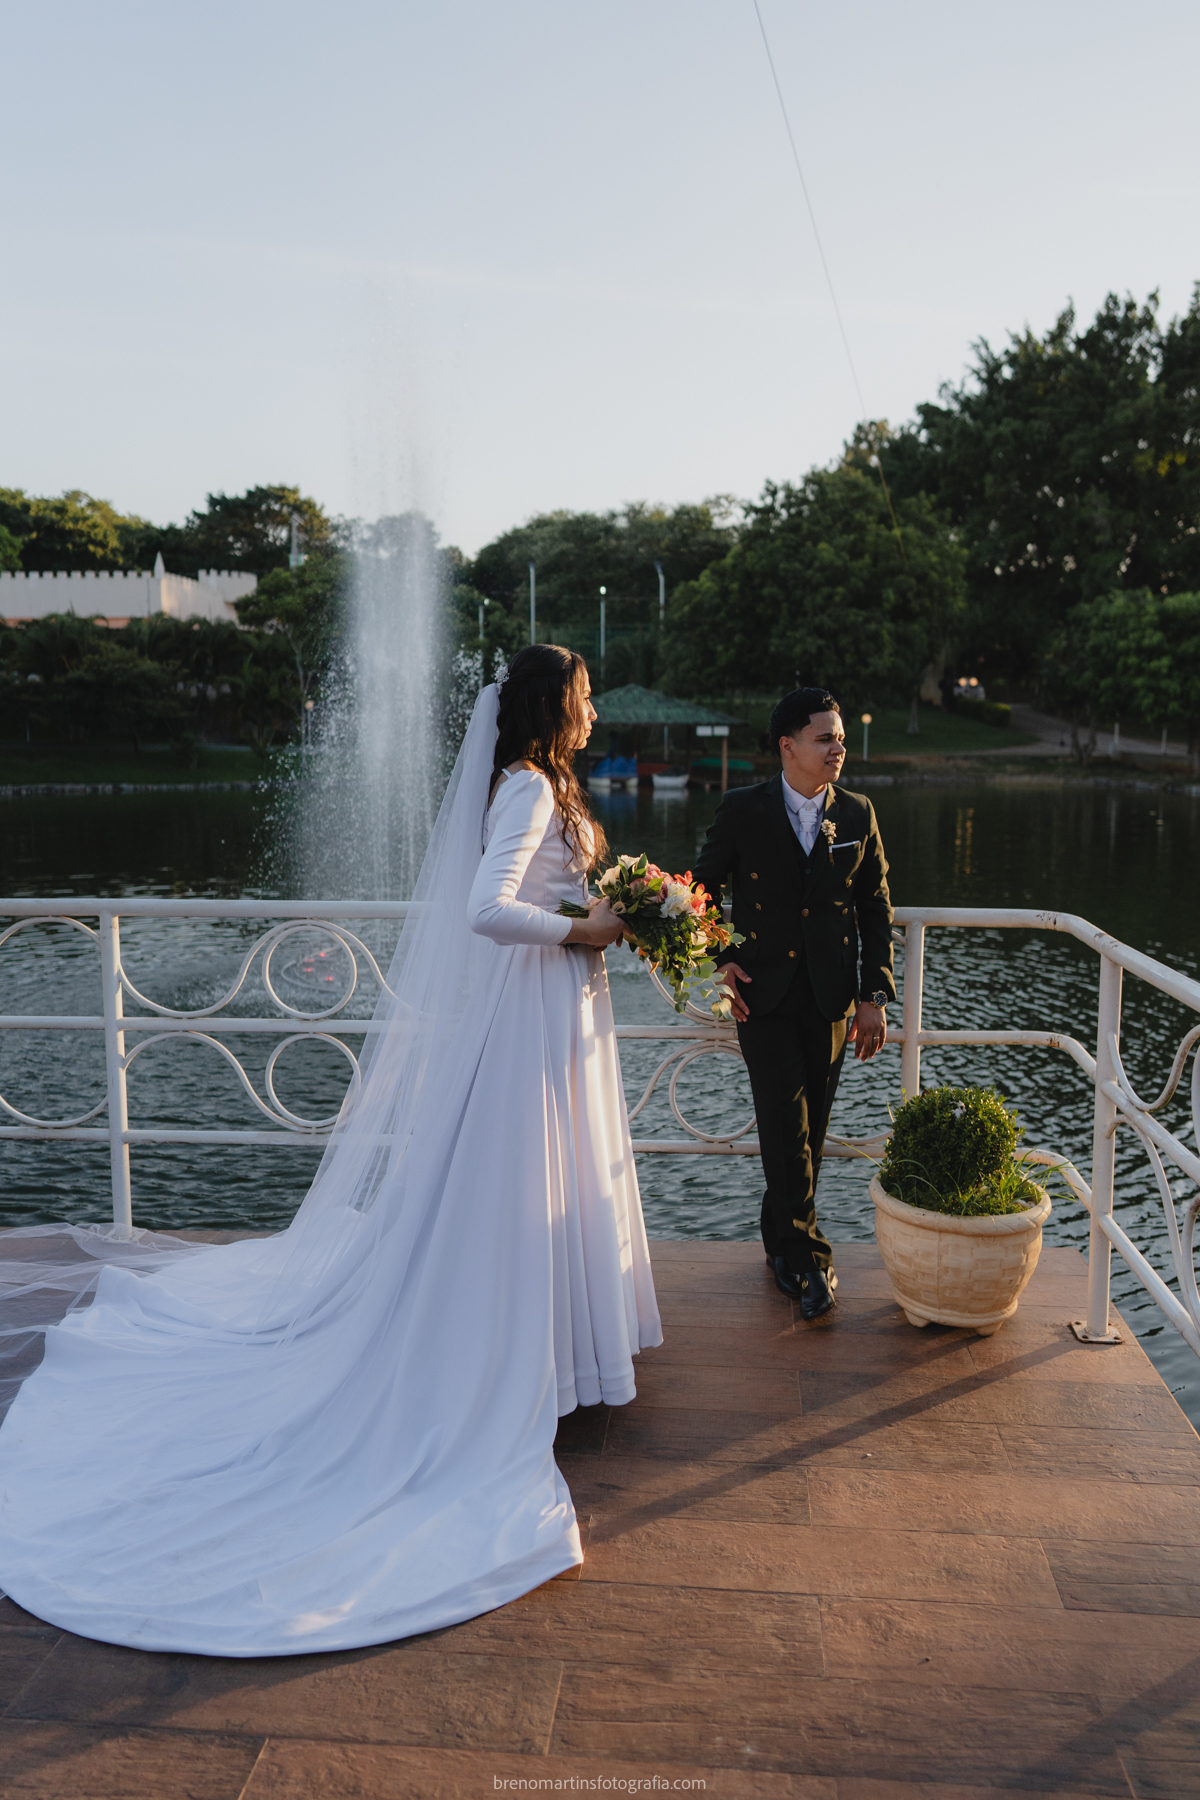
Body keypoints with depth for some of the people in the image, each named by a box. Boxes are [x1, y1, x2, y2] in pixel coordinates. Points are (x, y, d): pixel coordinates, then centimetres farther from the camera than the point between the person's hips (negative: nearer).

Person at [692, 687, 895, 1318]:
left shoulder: (857, 813, 3)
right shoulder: (742, 810, -4)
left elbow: (876, 910, 6)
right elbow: (703, 887, 7)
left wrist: (875, 995, 0)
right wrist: (719, 959, -4)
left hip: (830, 996, 3)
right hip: (762, 990, -2)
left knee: (810, 1127, 10)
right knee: (785, 1123, -8)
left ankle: (781, 1238, 30)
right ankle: (807, 1254, 4)